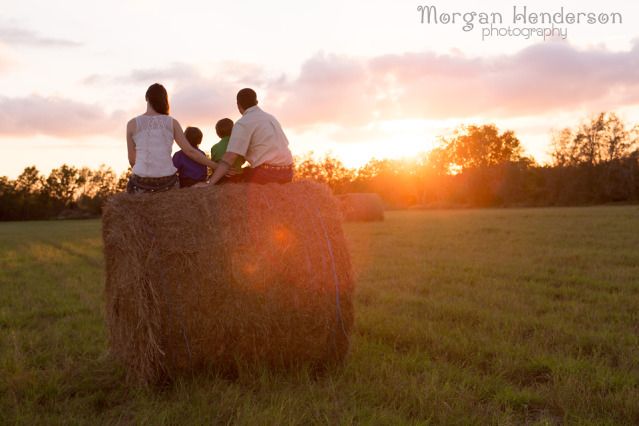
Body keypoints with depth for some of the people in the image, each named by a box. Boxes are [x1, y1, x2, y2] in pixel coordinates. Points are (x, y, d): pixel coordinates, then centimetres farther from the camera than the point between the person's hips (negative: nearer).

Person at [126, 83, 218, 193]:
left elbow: (132, 159, 9)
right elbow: (190, 151, 1)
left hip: (141, 183, -1)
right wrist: (218, 167, 6)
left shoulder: (132, 124, 5)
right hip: (167, 182, 1)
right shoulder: (172, 123, 6)